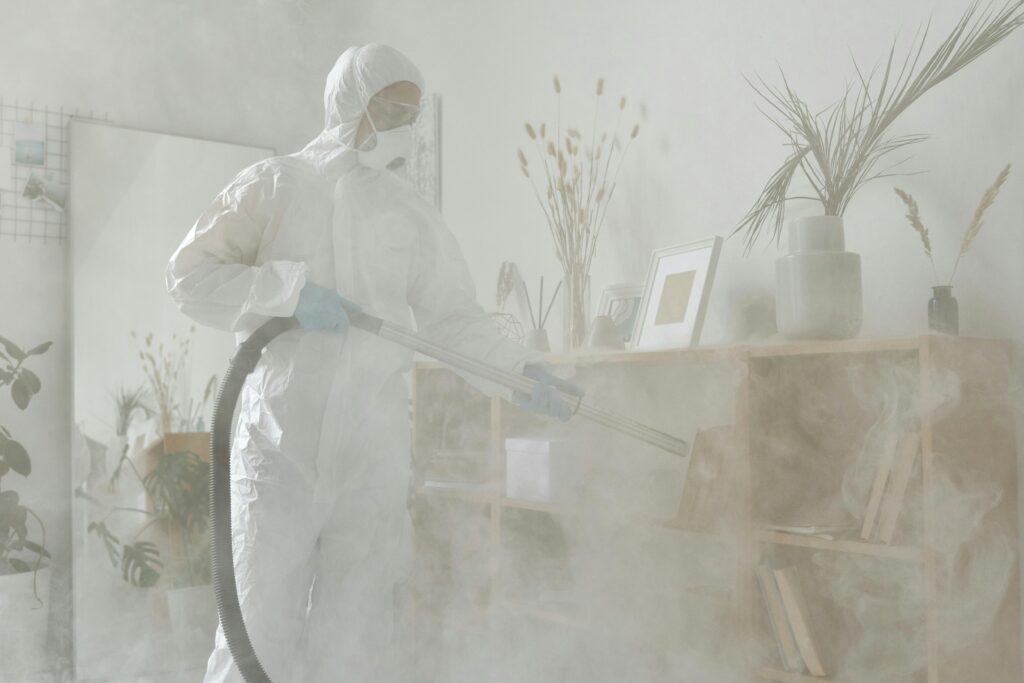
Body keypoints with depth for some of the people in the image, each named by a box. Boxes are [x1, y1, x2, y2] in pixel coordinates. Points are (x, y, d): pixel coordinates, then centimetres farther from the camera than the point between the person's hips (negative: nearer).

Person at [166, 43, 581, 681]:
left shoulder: (415, 216, 11)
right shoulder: (275, 186, 4)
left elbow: (455, 319, 7)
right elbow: (191, 275, 0)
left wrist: (521, 372, -8)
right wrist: (287, 292, -13)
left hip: (374, 450, 3)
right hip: (280, 440, -2)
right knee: (262, 613, 1)